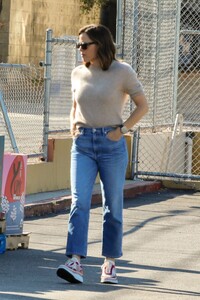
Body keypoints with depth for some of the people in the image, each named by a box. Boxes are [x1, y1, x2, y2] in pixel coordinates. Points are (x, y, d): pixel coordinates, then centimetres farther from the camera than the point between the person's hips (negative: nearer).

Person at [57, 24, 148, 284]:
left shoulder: (122, 71, -4)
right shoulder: (78, 73, 9)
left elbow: (142, 105, 1)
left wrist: (122, 130, -7)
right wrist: (74, 127, 7)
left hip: (112, 145, -3)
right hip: (82, 144, 3)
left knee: (113, 205, 5)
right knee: (79, 201, -11)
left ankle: (110, 263, 16)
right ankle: (75, 262, -19)